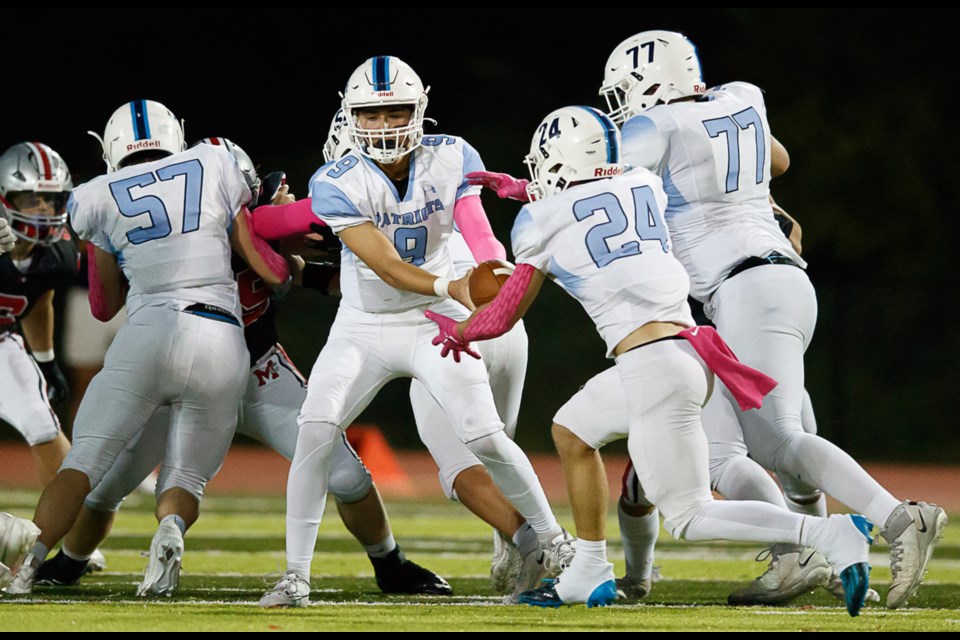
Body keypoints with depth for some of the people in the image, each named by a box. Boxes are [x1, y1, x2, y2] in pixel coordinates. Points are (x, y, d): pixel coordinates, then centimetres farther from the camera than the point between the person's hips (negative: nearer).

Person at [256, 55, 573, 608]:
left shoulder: (452, 160, -9)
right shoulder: (336, 185, -17)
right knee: (316, 431, -18)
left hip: (434, 325, 1)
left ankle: (554, 540, 15)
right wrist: (448, 286, -43)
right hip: (363, 329, -1)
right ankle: (297, 573, -9)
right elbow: (385, 266, -25)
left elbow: (480, 238, -15)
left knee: (486, 437, -7)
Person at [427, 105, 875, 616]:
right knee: (571, 434, 25)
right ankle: (588, 574, 26)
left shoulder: (545, 218, 2)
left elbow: (504, 315, 16)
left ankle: (829, 534, -20)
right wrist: (532, 194, 48)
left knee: (689, 518, -3)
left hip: (652, 365, -8)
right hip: (687, 349, 8)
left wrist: (457, 332, 34)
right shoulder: (644, 186, 15)